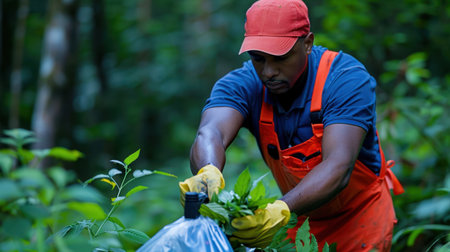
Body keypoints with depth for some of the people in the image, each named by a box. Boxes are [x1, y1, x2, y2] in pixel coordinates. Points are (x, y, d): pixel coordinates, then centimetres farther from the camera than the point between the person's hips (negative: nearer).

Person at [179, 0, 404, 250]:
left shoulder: (347, 79, -28)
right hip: (300, 216, 3)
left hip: (361, 212, -3)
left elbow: (338, 166, -40)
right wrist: (208, 173, -63)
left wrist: (282, 210, -57)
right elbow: (211, 134, -39)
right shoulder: (242, 84, -19)